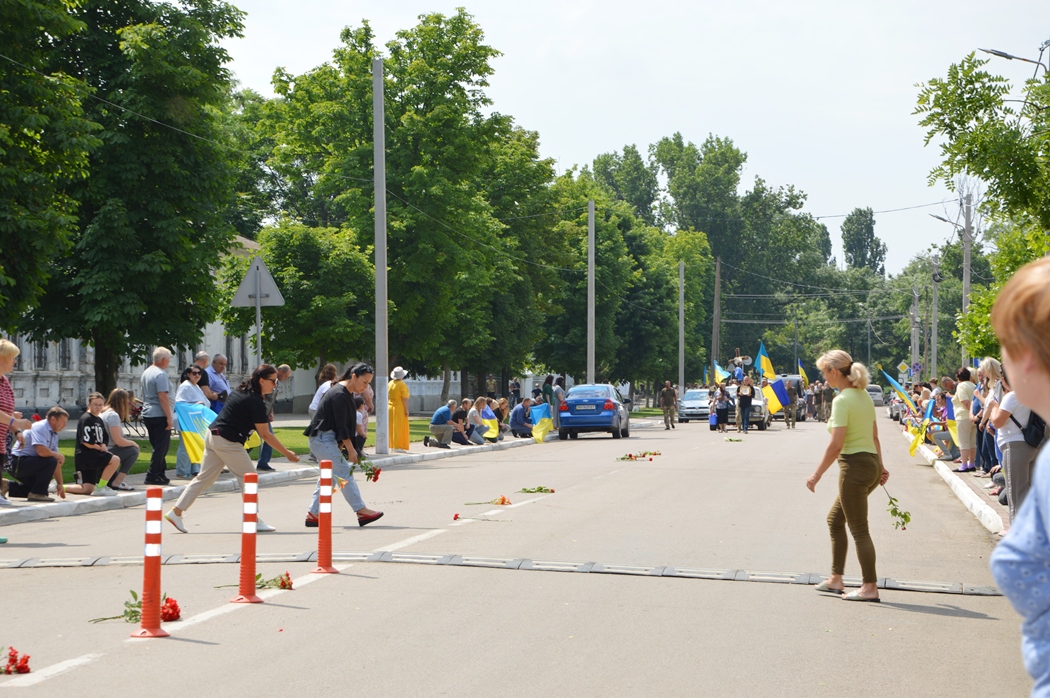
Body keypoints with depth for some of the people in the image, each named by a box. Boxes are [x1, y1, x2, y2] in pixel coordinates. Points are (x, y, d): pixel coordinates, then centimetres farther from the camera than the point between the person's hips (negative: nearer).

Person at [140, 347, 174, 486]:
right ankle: (153, 476, -6)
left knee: (157, 446, 16)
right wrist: (169, 417, -20)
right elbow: (163, 397, -22)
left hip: (147, 414, 9)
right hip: (159, 416, -9)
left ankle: (160, 473, 19)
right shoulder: (160, 375, -16)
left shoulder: (146, 372, 13)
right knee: (161, 447, -4)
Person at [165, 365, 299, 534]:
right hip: (228, 442, -9)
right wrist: (287, 453, -12)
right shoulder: (255, 402, -16)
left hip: (213, 435, 9)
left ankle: (176, 512, 12)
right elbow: (265, 434, -16)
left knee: (204, 477, 12)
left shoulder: (240, 391, 12)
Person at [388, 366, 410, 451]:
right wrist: (406, 410, -11)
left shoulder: (390, 383, 6)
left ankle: (392, 446, 15)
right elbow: (404, 399, -16)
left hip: (390, 408, 6)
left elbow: (387, 397, 12)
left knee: (392, 428, 12)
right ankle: (397, 447, -1)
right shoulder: (402, 385, -14)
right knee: (399, 428, -2)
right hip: (399, 409, -6)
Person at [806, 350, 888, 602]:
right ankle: (836, 579, 22)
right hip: (872, 462, 10)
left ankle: (870, 587, 5)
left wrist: (817, 474, -15)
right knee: (835, 519, 20)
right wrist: (880, 466, 23)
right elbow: (874, 436, 16)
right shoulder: (864, 395, 10)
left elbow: (836, 445, -21)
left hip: (855, 466, -10)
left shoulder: (842, 401, -16)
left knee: (859, 530, 0)